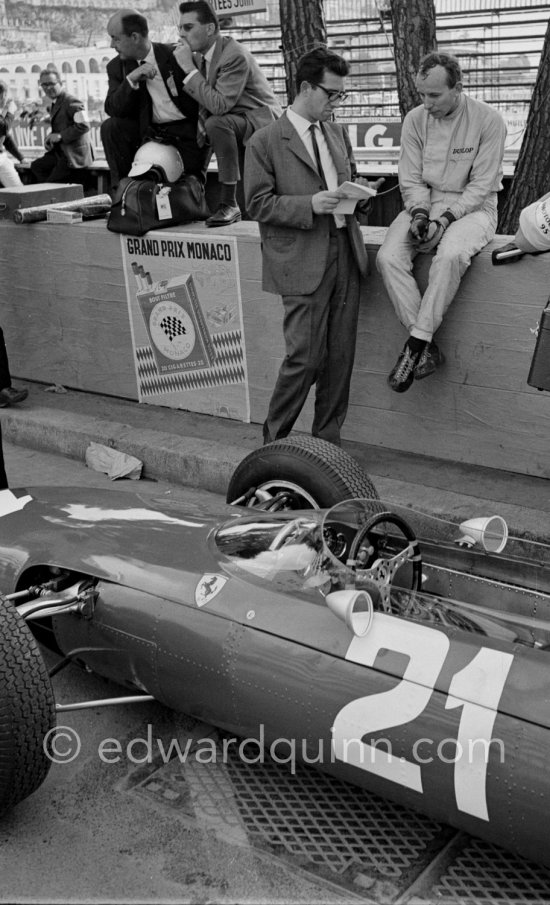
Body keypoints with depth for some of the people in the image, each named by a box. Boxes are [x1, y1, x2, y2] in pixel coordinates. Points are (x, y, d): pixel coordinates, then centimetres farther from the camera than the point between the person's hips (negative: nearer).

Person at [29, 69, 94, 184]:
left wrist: (60, 136, -22)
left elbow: (84, 126, -21)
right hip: (60, 152, 9)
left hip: (74, 155, -9)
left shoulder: (71, 102, -12)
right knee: (36, 166, -3)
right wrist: (50, 138, 1)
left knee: (53, 182, -10)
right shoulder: (54, 104, 17)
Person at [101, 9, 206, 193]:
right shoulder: (117, 66, 1)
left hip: (186, 130, -2)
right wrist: (130, 80, -25)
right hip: (150, 131, 3)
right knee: (110, 127, -20)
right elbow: (112, 109, -10)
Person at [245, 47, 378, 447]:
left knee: (340, 356, 7)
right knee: (305, 357, -8)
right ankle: (275, 439, 12)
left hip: (344, 251, 6)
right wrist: (310, 205, -18)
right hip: (303, 260, -6)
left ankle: (328, 440, 20)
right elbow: (258, 204, -6)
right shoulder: (265, 142, -4)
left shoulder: (338, 132, 16)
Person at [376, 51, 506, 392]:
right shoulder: (415, 120, 2)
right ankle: (428, 350, -23)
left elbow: (481, 185, -10)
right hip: (424, 205, 4)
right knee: (388, 257, -25)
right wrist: (420, 214, -14)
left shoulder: (488, 120, -9)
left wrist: (445, 220, -20)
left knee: (451, 255, -38)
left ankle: (416, 344, -28)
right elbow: (411, 179, 5)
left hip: (471, 208, -4)